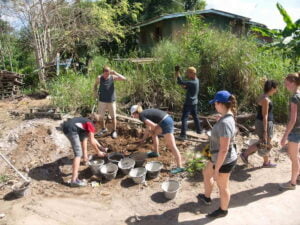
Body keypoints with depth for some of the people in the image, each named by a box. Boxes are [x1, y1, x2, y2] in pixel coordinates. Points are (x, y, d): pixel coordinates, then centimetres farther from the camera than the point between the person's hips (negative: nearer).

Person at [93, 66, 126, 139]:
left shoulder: (113, 77, -7)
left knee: (113, 116, 5)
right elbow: (95, 85, 15)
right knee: (100, 116, 7)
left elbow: (124, 78, -18)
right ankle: (103, 129, 30)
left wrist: (115, 73, -21)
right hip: (102, 100, 1)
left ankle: (114, 131, 21)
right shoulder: (99, 78, -4)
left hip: (111, 100, -1)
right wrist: (95, 92, 0)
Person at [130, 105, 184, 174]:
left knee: (172, 146, -8)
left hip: (166, 123, -10)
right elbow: (148, 127, 29)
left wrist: (151, 131, 9)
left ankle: (180, 167, -6)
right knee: (154, 133, 26)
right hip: (168, 119, 10)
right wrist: (143, 139, 34)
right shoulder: (145, 113, 22)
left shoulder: (141, 116, -4)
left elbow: (153, 125, -13)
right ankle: (155, 152, 38)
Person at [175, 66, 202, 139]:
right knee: (195, 116, 23)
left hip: (189, 103, -10)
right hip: (194, 102, 10)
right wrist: (184, 86, -7)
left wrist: (177, 74, -20)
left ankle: (183, 135, -10)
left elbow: (181, 82, -28)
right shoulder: (196, 80, 5)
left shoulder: (193, 82, -24)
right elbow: (188, 87, 13)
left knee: (184, 118, -8)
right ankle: (199, 130, 37)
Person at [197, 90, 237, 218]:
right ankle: (206, 197, 51)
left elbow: (224, 150, -31)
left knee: (222, 187, 15)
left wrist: (217, 169, -21)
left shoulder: (225, 123, -33)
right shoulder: (227, 117, -2)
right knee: (206, 173, 28)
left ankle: (223, 210, 41)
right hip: (219, 157, 10)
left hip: (224, 161, -10)